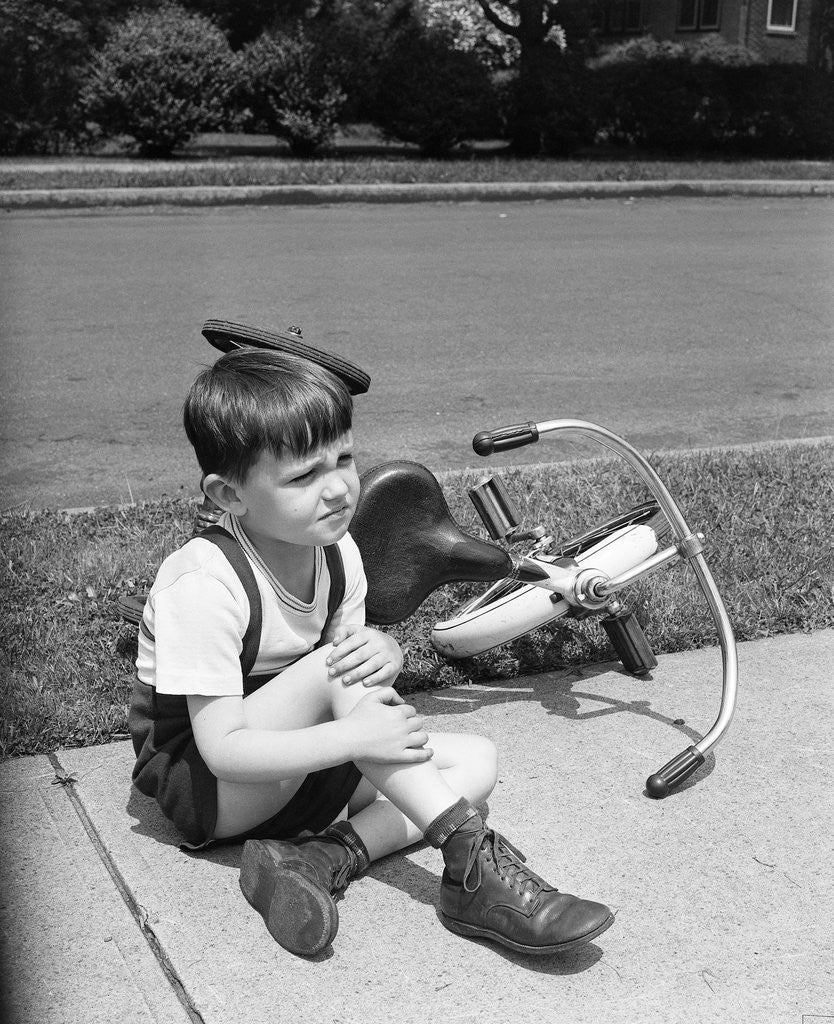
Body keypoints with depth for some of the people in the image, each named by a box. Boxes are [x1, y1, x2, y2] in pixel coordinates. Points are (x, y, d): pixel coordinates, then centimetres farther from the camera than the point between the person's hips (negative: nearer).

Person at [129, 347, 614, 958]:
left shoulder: (338, 553, -5)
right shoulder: (204, 584, -27)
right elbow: (222, 749, -28)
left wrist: (384, 655, -24)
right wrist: (356, 737, -37)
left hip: (291, 765, 7)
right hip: (200, 785, -7)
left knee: (476, 761, -8)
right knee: (334, 668, -32)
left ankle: (324, 860, -26)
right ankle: (473, 861, -32)